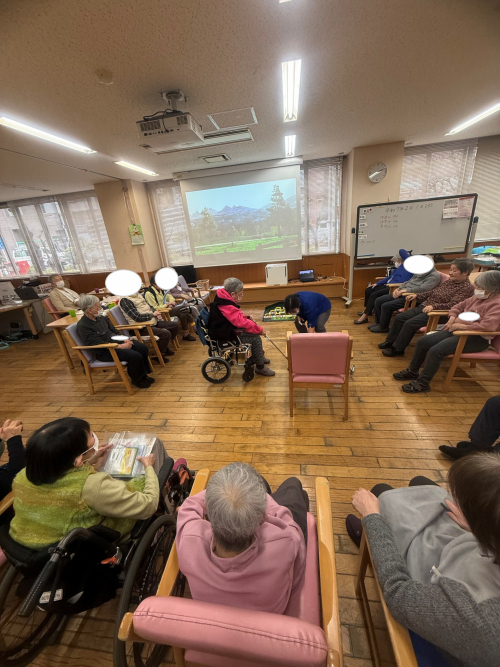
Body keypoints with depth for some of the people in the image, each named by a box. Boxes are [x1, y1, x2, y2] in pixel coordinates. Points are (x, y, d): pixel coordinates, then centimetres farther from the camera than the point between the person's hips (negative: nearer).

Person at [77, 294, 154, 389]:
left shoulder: (100, 318, 9)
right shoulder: (82, 326, -15)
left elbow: (114, 331, 17)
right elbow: (99, 344, -21)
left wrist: (125, 340, -1)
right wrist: (121, 346, -23)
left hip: (116, 342, 8)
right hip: (104, 351, -8)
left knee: (143, 348, -7)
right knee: (134, 356, -26)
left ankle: (143, 375, 8)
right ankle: (137, 380, -2)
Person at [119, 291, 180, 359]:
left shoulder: (138, 295, 14)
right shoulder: (124, 300, -14)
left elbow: (149, 307, 22)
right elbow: (137, 317, -22)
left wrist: (156, 313, 0)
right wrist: (153, 314, -11)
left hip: (153, 322, 10)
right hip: (142, 328, -10)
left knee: (175, 325, 5)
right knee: (166, 333, -28)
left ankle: (164, 346, 19)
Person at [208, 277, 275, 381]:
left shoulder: (224, 298, 3)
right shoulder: (227, 306, -29)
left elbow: (236, 317, 19)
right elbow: (242, 323, -28)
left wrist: (247, 317, 3)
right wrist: (259, 329, -16)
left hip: (226, 327, 11)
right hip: (224, 335, -11)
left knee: (254, 331, 15)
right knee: (255, 339, -14)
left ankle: (259, 356, 31)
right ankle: (260, 367, 3)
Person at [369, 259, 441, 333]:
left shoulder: (435, 275, -9)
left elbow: (423, 288, -24)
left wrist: (405, 290, -24)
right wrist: (398, 288, 3)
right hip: (402, 294, 10)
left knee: (385, 306, -23)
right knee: (378, 301, 1)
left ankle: (383, 327, -2)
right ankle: (379, 323, 15)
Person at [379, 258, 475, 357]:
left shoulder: (467, 287, -10)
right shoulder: (450, 280, 13)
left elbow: (452, 305, -21)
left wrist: (433, 306, -32)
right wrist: (416, 296, 9)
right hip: (424, 306, 8)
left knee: (410, 324, -24)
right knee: (399, 317, -2)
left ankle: (398, 349, -9)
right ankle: (390, 342, 10)